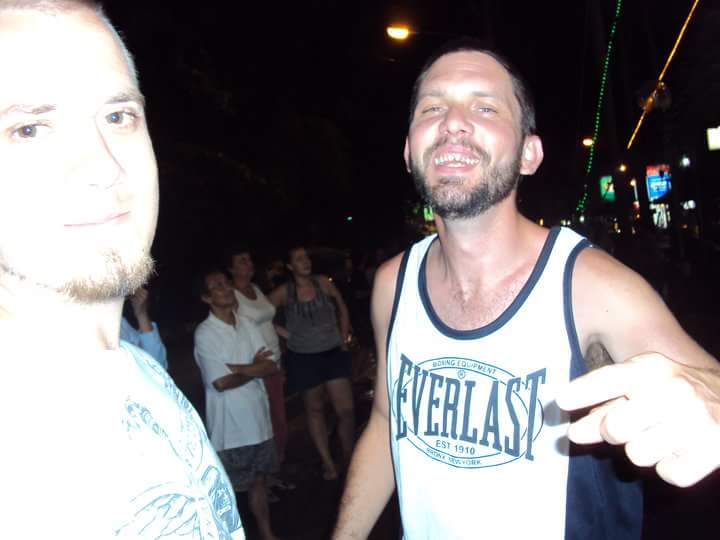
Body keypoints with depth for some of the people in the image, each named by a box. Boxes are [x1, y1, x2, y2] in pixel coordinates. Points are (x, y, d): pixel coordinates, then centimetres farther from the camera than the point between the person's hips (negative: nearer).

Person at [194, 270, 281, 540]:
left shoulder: (247, 324, 4)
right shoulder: (204, 333, -13)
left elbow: (273, 367, 0)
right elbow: (221, 382, -20)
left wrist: (242, 369, -15)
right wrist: (255, 368, -8)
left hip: (258, 419, 6)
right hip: (228, 426, -5)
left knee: (259, 479, 19)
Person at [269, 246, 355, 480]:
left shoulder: (323, 283, -2)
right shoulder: (284, 292, -6)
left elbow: (342, 309, 9)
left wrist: (344, 338, 6)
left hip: (333, 353, 1)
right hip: (303, 358, 0)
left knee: (346, 410, -3)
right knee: (314, 410, 11)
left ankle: (349, 460, 14)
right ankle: (328, 463, 25)